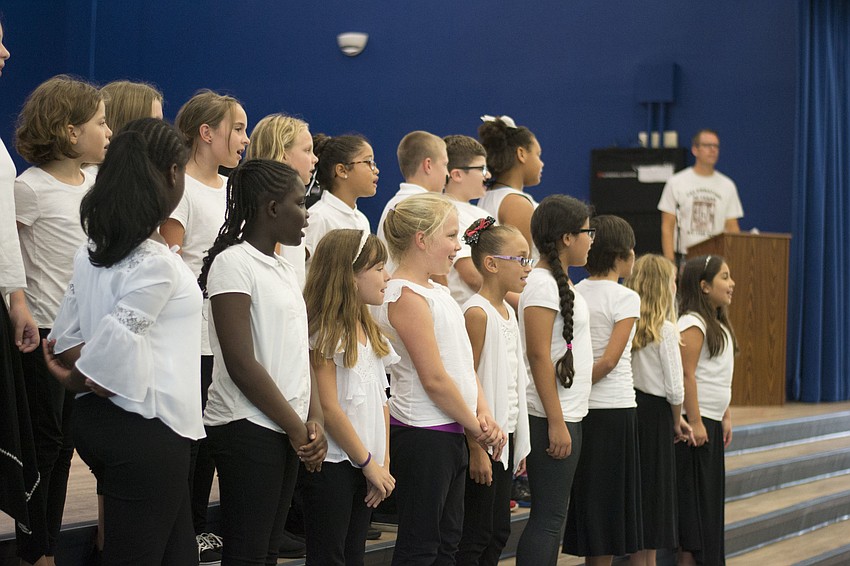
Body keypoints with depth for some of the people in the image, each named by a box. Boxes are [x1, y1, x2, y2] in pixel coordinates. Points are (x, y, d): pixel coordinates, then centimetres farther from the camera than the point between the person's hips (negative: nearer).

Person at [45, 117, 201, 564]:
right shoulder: (156, 263, -18)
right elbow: (112, 344, -22)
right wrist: (87, 380, -4)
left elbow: (65, 340, 9)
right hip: (146, 428, -9)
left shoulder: (92, 252, 8)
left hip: (95, 422, 9)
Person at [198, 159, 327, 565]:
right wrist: (298, 427, -12)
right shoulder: (234, 263, -10)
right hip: (248, 428, -8)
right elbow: (241, 364, -16)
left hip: (286, 431, 8)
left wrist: (313, 421, -1)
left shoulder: (284, 270, 16)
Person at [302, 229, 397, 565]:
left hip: (365, 469, 8)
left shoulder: (370, 332, 14)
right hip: (332, 463, -8)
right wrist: (370, 463, -11)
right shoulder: (325, 334, -13)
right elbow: (328, 408, -16)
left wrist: (383, 463, 5)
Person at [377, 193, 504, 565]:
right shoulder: (407, 296, -16)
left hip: (449, 434, 10)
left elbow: (464, 362, 14)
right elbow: (435, 379, -18)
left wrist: (484, 413, -1)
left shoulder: (439, 293, 13)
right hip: (422, 435, -10)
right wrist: (476, 427, -8)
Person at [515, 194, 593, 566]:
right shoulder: (542, 284, -14)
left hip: (567, 415, 9)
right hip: (550, 418, -9)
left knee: (553, 515, 11)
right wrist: (556, 422, -21)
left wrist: (566, 420, 16)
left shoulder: (560, 282, 15)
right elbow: (539, 356, -19)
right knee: (548, 517, -7)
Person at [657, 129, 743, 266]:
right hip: (684, 259, -3)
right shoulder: (676, 183, 1)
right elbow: (667, 227, -2)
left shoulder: (727, 186, 10)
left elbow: (732, 229, 10)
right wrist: (669, 262, -12)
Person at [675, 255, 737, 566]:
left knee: (710, 493, 12)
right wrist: (695, 422, -23)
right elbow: (686, 376, -21)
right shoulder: (693, 325, -15)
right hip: (695, 422, -10)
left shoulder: (719, 325, 15)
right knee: (692, 494, -5)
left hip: (710, 422, 10)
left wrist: (725, 417, 18)